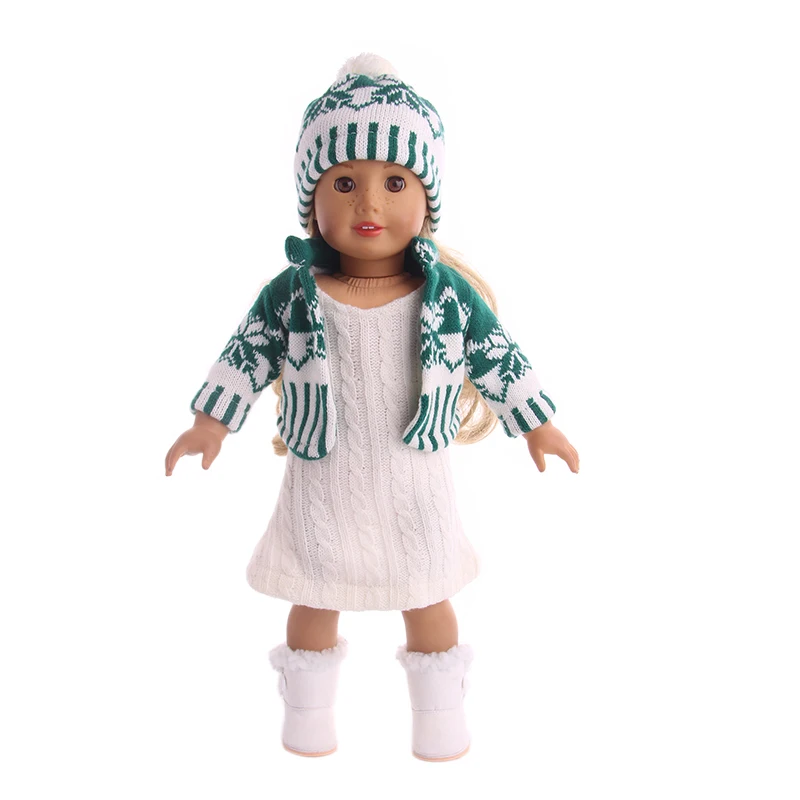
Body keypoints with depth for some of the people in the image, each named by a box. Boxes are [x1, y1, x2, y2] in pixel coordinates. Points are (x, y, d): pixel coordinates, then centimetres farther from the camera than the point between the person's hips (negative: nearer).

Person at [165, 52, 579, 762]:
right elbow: (247, 354, 0)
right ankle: (307, 715, 41)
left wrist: (539, 426, 7)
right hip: (323, 487, 0)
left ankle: (441, 716, 39)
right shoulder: (291, 292, -12)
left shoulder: (452, 292, -11)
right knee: (314, 601, 17)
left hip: (415, 487, 0)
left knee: (428, 600, 17)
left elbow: (499, 358, 0)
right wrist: (211, 421, 2)